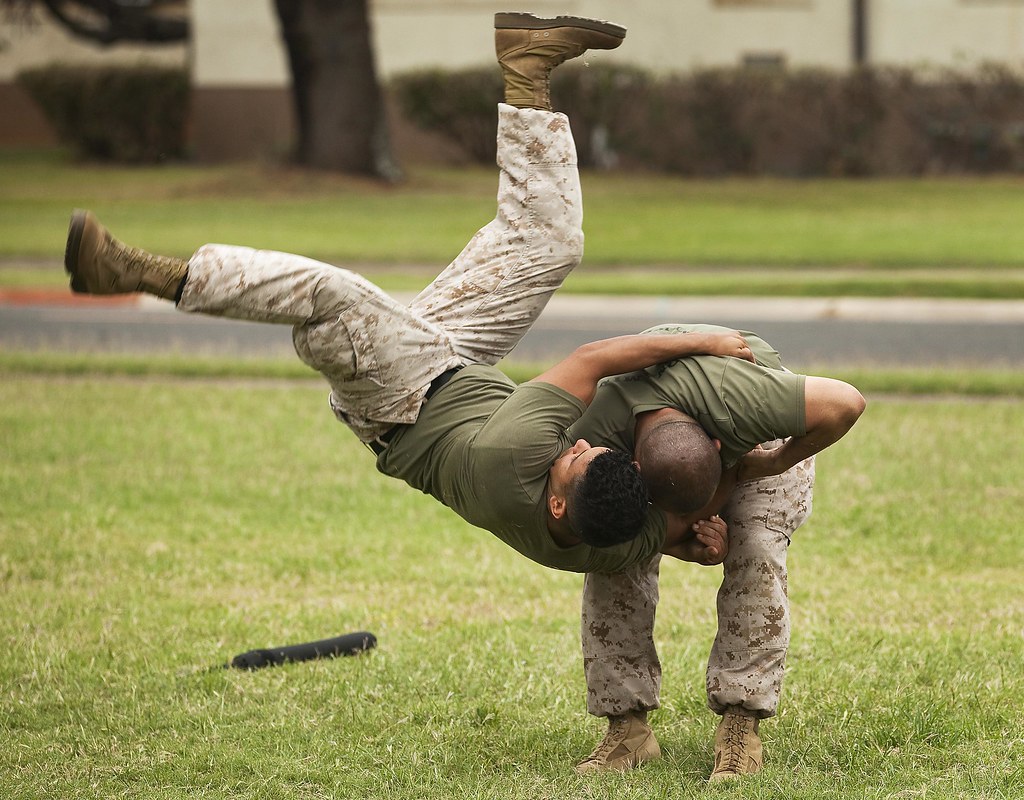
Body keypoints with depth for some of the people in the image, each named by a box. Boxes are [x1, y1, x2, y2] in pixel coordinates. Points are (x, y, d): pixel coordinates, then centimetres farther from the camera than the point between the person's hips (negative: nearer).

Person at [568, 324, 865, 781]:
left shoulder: (737, 401, -47)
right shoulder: (597, 442, -38)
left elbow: (846, 402, -37)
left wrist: (774, 464, -27)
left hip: (761, 437, -2)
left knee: (754, 554, -21)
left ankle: (741, 727, -19)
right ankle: (628, 727, -9)